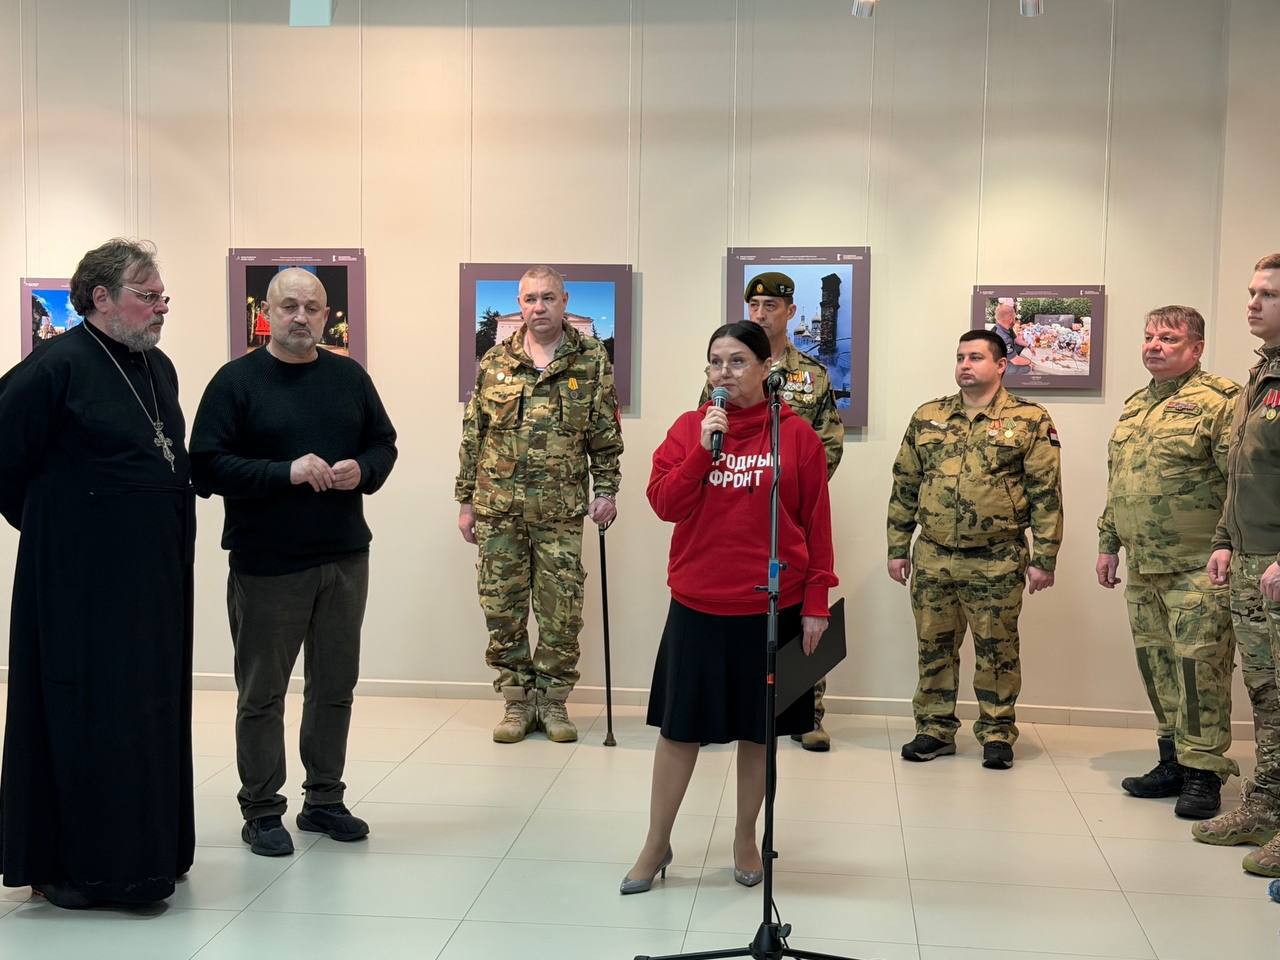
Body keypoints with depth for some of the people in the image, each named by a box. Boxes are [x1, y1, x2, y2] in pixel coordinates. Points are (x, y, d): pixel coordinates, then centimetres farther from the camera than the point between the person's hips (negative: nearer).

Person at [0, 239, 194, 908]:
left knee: (152, 709, 12)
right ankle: (71, 865, 12)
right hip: (82, 577, -7)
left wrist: (173, 536, 13)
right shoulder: (57, 366, -12)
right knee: (84, 714, 0)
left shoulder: (159, 369, 11)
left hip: (157, 575, 8)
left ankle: (146, 848, 25)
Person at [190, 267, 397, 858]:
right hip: (266, 563, -4)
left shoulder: (350, 377, 8)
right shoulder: (236, 381, -5)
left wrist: (364, 470, -8)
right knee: (262, 692, 5)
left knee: (335, 686, 12)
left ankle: (325, 799, 26)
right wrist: (286, 472, -22)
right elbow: (207, 465, -12)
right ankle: (261, 811, 17)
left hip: (345, 557, 4)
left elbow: (384, 443, 15)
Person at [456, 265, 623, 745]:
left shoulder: (592, 360, 3)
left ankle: (553, 701, 17)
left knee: (561, 610, 2)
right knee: (502, 607, 6)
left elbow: (606, 434, 5)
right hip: (497, 506, 2)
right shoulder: (494, 362, 7)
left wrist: (606, 490, -2)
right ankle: (517, 701, 19)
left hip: (560, 510, -2)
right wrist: (466, 501, 8)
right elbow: (472, 436, 10)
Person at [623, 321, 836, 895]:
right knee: (680, 727, 7)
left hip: (772, 608, -1)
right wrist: (704, 448, -16)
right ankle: (657, 843, 22)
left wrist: (815, 603, -5)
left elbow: (817, 522, -1)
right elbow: (664, 504, -5)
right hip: (697, 606, 1)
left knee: (758, 729, 12)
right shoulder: (689, 428, 3)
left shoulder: (796, 435, -2)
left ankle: (746, 840, 30)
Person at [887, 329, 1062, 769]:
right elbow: (904, 488, 12)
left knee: (997, 650, 6)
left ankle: (996, 733, 19)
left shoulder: (1030, 420, -1)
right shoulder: (927, 418, 9)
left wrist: (1043, 558, -7)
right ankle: (935, 729, 21)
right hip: (933, 558, 3)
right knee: (934, 646, 9)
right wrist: (897, 548, 8)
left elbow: (1046, 494, -4)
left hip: (998, 562, -3)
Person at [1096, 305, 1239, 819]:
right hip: (1143, 568, 8)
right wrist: (1108, 544, 20)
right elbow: (1115, 485, 23)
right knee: (1156, 664, 12)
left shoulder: (1219, 401, -8)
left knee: (1199, 665, -5)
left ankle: (1204, 772, 5)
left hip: (1198, 568, -8)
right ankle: (1173, 762, 24)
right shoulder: (1133, 406, 17)